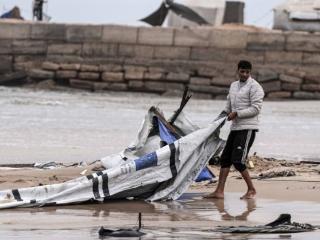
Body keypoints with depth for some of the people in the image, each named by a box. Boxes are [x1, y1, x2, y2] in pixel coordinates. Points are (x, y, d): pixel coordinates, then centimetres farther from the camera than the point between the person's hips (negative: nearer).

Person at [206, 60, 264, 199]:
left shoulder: (254, 87, -8)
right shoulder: (234, 86, 17)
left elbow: (255, 109, -15)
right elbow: (229, 104, 28)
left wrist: (236, 114, -16)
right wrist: (225, 113, 8)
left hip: (248, 128, -9)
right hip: (235, 128, 9)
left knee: (238, 161, -14)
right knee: (225, 159, 5)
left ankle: (251, 190, -2)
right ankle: (219, 191, 7)